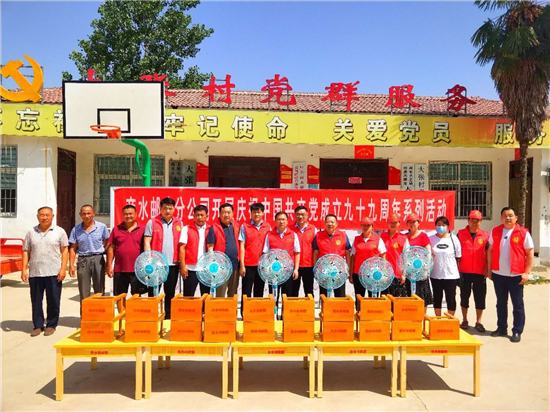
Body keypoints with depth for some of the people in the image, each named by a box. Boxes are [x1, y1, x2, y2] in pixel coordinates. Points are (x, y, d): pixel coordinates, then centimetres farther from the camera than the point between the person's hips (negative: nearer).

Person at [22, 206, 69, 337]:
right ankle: (37, 325, 20)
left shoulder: (59, 232, 3)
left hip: (54, 273, -2)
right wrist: (24, 269, 1)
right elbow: (26, 252, 10)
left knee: (53, 301, 4)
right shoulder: (31, 232, 9)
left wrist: (63, 269, -7)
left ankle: (51, 325, 17)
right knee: (36, 301, 8)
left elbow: (64, 251, 2)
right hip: (35, 273, 2)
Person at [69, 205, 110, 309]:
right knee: (84, 293, 5)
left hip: (98, 259, -1)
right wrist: (71, 265, 0)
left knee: (99, 291, 4)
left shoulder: (102, 227, 2)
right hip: (83, 260, 2)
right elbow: (73, 248, 8)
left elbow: (107, 245, 4)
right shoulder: (76, 230, 6)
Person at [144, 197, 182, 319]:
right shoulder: (152, 222, 0)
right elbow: (147, 243, -3)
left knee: (170, 293, 10)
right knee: (153, 292, 5)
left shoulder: (179, 224, 7)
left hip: (173, 264, 2)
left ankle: (168, 317, 21)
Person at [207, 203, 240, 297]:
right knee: (220, 294, 0)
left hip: (235, 265, 5)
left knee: (233, 294, 15)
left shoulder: (235, 226, 9)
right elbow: (210, 248, -7)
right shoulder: (214, 228, -5)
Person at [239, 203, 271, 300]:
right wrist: (242, 265, -7)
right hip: (248, 265, -2)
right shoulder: (245, 226, 0)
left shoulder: (268, 227, 7)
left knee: (259, 293, 11)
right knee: (246, 293, 2)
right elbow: (242, 246, -2)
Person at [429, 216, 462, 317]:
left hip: (451, 274, -1)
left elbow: (458, 257, 3)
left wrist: (459, 272, 2)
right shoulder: (431, 239, 1)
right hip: (435, 274, 1)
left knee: (451, 299, 6)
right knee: (437, 298, 12)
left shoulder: (453, 238, -1)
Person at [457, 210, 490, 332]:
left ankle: (478, 322, 19)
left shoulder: (485, 235, 2)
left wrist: (487, 270, -1)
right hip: (464, 272, 0)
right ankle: (464, 320, 23)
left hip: (480, 272, 0)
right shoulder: (461, 234, 0)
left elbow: (488, 253, 5)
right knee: (464, 296, 10)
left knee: (480, 298, 6)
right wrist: (456, 268, -2)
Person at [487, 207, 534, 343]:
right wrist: (489, 269, 7)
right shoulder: (495, 232, 5)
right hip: (498, 274, 4)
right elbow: (490, 250, 11)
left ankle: (517, 331, 15)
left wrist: (527, 272, -10)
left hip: (516, 275, -3)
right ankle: (501, 328, 25)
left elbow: (530, 254, -4)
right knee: (501, 303, 14)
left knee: (518, 305, 5)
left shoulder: (523, 233, -6)